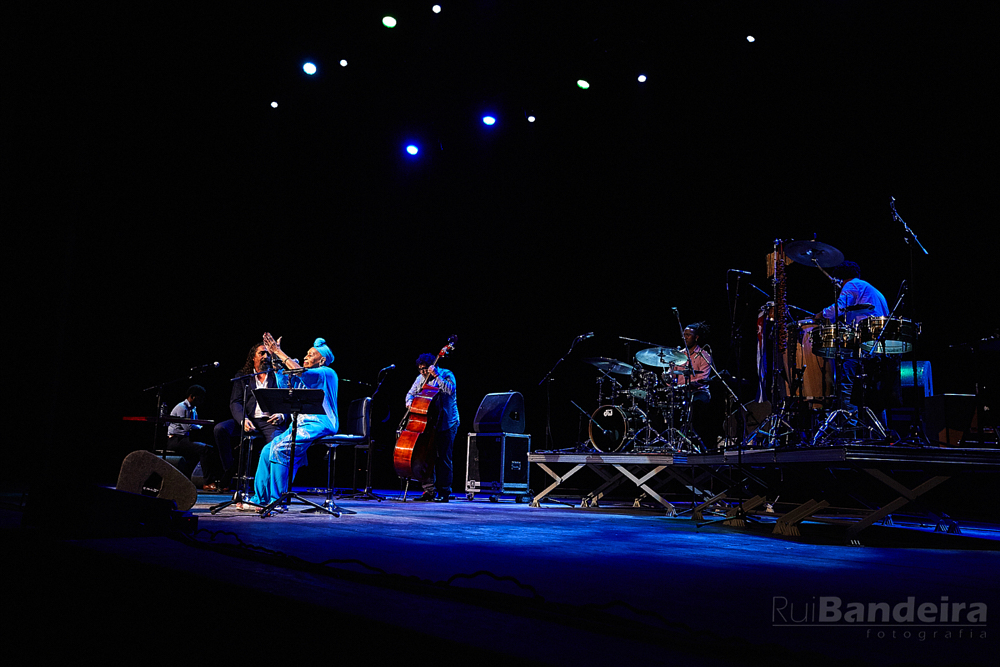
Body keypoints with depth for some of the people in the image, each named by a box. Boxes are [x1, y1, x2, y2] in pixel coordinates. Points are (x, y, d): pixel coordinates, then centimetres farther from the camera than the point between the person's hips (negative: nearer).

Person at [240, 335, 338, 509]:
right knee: (268, 450, -4)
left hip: (319, 425, -9)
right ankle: (260, 499, 1)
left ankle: (277, 500, -18)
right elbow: (284, 385, 17)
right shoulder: (303, 378, 24)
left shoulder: (327, 373, -4)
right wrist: (275, 357, 13)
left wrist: (280, 352, -14)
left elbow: (302, 372, -21)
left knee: (280, 448, -25)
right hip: (301, 424, 9)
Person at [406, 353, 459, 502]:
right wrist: (410, 402, -2)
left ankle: (444, 492, 1)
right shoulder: (421, 378, 12)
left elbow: (450, 390, -21)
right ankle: (429, 491, 12)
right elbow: (411, 393, 20)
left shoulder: (446, 374, -4)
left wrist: (436, 376, -24)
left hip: (446, 424, -6)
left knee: (443, 458, -6)